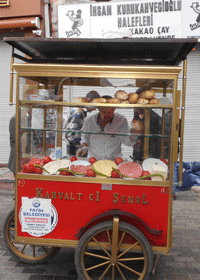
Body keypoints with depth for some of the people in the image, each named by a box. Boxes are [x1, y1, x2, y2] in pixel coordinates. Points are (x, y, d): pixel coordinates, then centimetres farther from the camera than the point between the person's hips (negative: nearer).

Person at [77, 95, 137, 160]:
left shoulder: (121, 120, -4)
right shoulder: (89, 120, -1)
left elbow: (127, 141, -8)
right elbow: (85, 136, 17)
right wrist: (84, 147, -2)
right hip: (93, 160, 1)